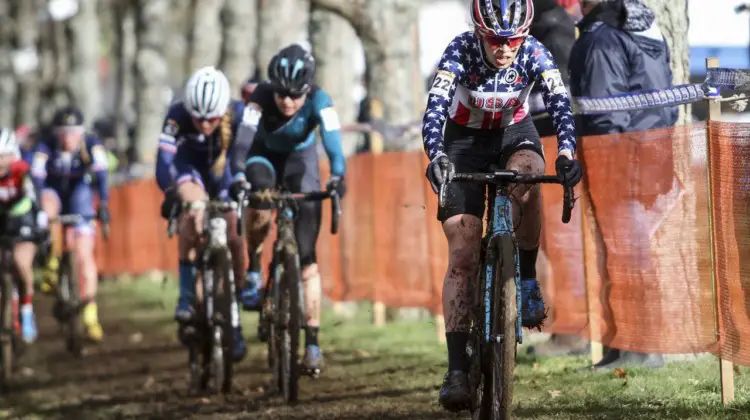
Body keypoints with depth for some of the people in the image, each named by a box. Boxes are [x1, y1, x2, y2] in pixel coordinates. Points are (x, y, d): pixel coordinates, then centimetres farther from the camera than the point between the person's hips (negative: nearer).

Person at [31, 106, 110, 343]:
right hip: (54, 193, 0)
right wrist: (40, 209, -45)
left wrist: (103, 205, -44)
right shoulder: (46, 148, -25)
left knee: (85, 254, -10)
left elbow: (101, 174, -31)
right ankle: (53, 261, -20)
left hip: (80, 203, 0)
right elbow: (36, 177, -32)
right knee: (48, 202, -36)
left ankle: (90, 314, -5)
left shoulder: (91, 145, -23)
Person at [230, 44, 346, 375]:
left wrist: (337, 176, -62)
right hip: (264, 157, 0)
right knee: (260, 207, -37)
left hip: (300, 160, 0)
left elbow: (332, 140, -43)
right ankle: (254, 267, -8)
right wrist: (238, 176, -59)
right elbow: (243, 139, -41)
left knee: (307, 255, -9)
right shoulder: (261, 98, -30)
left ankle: (312, 342, -8)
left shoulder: (318, 101, -30)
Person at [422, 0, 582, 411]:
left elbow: (560, 102, -33)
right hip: (465, 140, -1)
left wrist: (566, 151, -51)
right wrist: (436, 156, -54)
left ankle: (527, 280, -16)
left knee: (525, 177, -37)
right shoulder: (460, 51, -26)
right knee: (463, 254, -11)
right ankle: (456, 368, -11)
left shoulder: (534, 54, -22)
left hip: (514, 133, 1)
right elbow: (435, 106, -37)